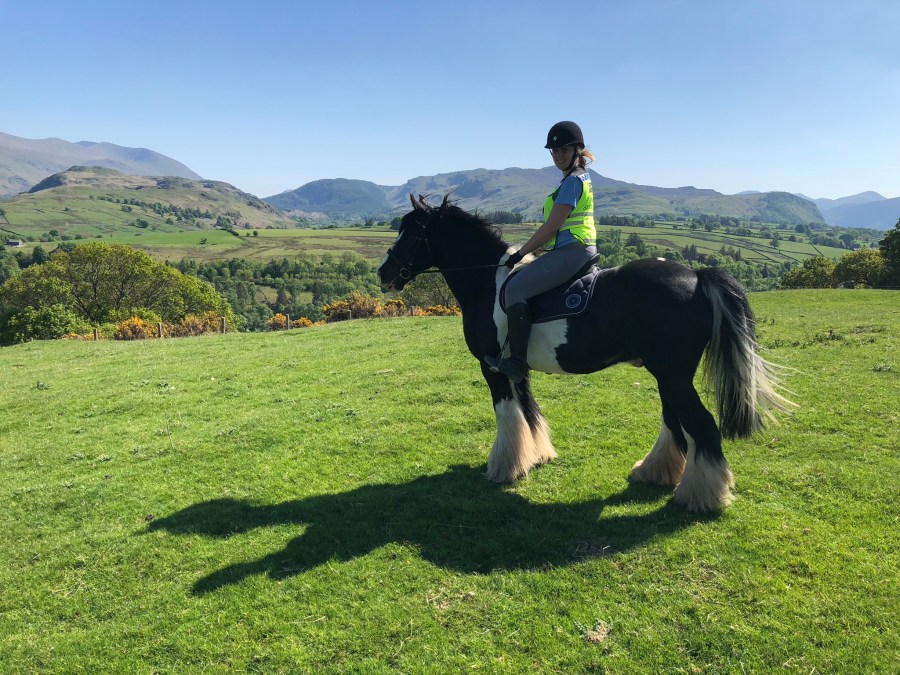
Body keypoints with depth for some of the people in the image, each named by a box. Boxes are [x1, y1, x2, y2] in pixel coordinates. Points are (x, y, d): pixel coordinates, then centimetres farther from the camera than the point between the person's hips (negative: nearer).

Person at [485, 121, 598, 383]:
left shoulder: (573, 180, -13)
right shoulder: (577, 178, 19)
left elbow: (551, 226, -18)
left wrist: (520, 254, -11)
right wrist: (528, 253, 21)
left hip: (571, 250, -11)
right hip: (573, 250, 11)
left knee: (515, 288, -18)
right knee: (524, 282, 21)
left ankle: (517, 362, -21)